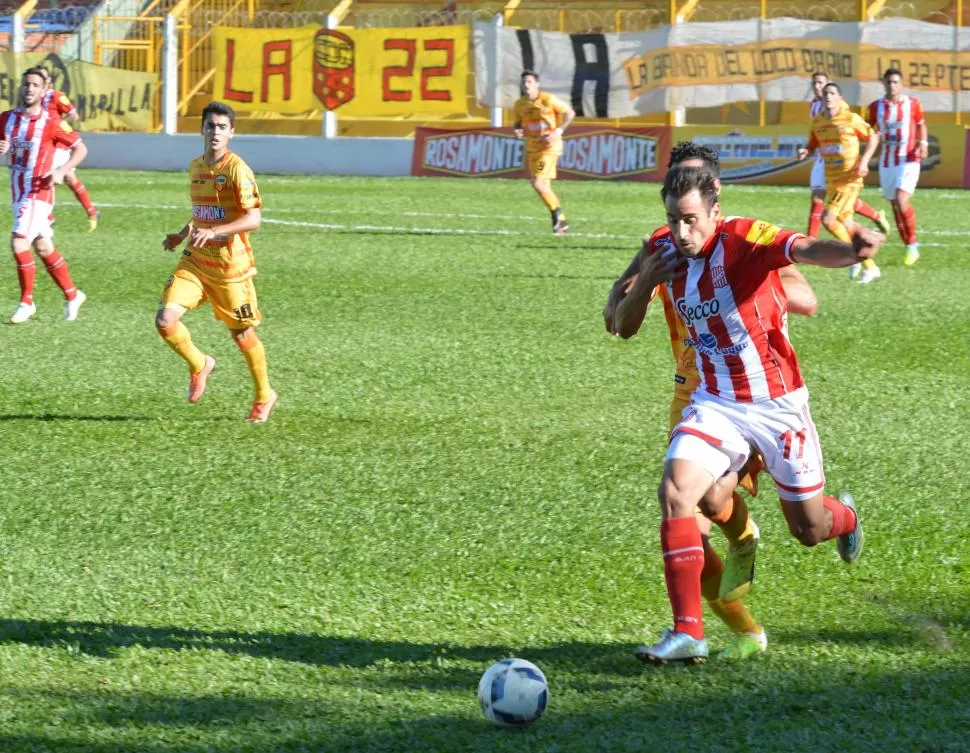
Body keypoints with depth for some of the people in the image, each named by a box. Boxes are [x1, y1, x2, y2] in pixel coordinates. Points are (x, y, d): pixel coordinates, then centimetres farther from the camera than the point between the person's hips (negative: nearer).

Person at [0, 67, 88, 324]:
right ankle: (72, 295, 28)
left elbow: (81, 149, -4)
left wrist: (61, 171, -19)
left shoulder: (51, 123, -11)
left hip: (38, 192, -6)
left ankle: (26, 301, -2)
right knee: (43, 247, 13)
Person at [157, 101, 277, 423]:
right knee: (165, 320, -14)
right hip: (195, 260, 5)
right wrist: (182, 234, 13)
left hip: (230, 265, -5)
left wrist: (214, 232, -32)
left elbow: (254, 218, -21)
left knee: (242, 335, 8)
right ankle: (199, 365, 14)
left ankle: (264, 396, 31)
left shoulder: (237, 170, -14)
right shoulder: (195, 167, 9)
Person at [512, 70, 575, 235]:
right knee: (544, 187, 9)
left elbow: (570, 113, -4)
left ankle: (556, 211, 4)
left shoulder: (548, 99, -11)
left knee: (538, 183, -18)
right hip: (532, 147, 6)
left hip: (549, 146, -6)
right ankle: (561, 222, 21)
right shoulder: (520, 104, 4)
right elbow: (517, 123, 17)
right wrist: (517, 130, -7)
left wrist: (558, 131, -15)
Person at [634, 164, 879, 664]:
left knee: (810, 529, 10)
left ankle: (845, 517, 50)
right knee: (675, 492, -21)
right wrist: (643, 280, -9)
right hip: (714, 403, 4)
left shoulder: (744, 239, -22)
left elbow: (805, 249, -42)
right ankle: (687, 633, -18)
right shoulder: (663, 249, -5)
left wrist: (851, 249, -64)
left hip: (776, 404, -4)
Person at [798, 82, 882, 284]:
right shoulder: (817, 122, 7)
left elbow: (873, 137, 0)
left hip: (848, 179, -7)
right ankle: (870, 267, 27)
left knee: (827, 219, -17)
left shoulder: (851, 119, -9)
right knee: (846, 224, 13)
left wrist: (864, 160, -12)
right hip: (831, 180, 7)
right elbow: (813, 145, 18)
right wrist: (805, 152, -6)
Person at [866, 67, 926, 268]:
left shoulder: (912, 103, -2)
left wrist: (923, 143, -3)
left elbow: (921, 125, 12)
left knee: (901, 201, -19)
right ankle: (910, 247, 16)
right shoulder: (876, 107, 2)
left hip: (908, 159, -4)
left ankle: (912, 246, -5)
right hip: (887, 161, 4)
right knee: (895, 205, 4)